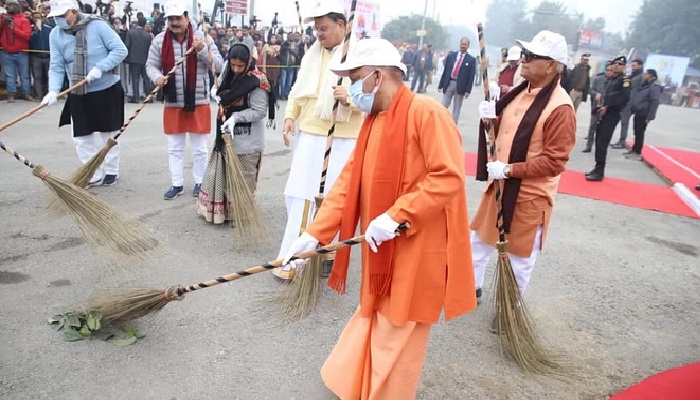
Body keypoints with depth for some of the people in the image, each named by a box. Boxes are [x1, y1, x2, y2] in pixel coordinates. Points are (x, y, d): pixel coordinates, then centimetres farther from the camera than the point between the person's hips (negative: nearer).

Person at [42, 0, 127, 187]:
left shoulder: (97, 25, -14)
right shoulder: (55, 34, -3)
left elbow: (120, 50, -14)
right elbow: (56, 67, -5)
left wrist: (100, 68, -25)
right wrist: (53, 90, -21)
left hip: (107, 90, -4)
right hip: (78, 94, 4)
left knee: (109, 134, 10)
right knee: (81, 137, 4)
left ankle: (111, 171, 26)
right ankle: (94, 175, 17)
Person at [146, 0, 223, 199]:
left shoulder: (202, 37, -4)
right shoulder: (160, 40, 1)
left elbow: (218, 65, -7)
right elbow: (151, 64, 6)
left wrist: (202, 50, -23)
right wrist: (157, 77, -15)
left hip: (198, 102, -2)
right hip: (172, 103, 2)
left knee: (199, 147, 7)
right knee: (174, 147, 10)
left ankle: (199, 183, 22)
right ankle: (177, 184, 22)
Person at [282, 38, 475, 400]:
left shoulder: (426, 112, -16)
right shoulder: (373, 121, 9)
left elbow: (449, 177, -22)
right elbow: (348, 183, 6)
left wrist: (396, 216, -25)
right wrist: (314, 234, -1)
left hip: (417, 251, -7)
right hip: (382, 250, 8)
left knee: (395, 337, 8)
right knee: (373, 324, 22)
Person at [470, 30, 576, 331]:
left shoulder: (560, 107, -22)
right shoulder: (520, 92, 5)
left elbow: (554, 162, -24)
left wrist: (509, 170, -26)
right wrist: (492, 118, -5)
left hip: (530, 194, -8)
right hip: (500, 185, 8)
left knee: (519, 257, 10)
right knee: (479, 238, 20)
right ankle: (472, 286, 41)